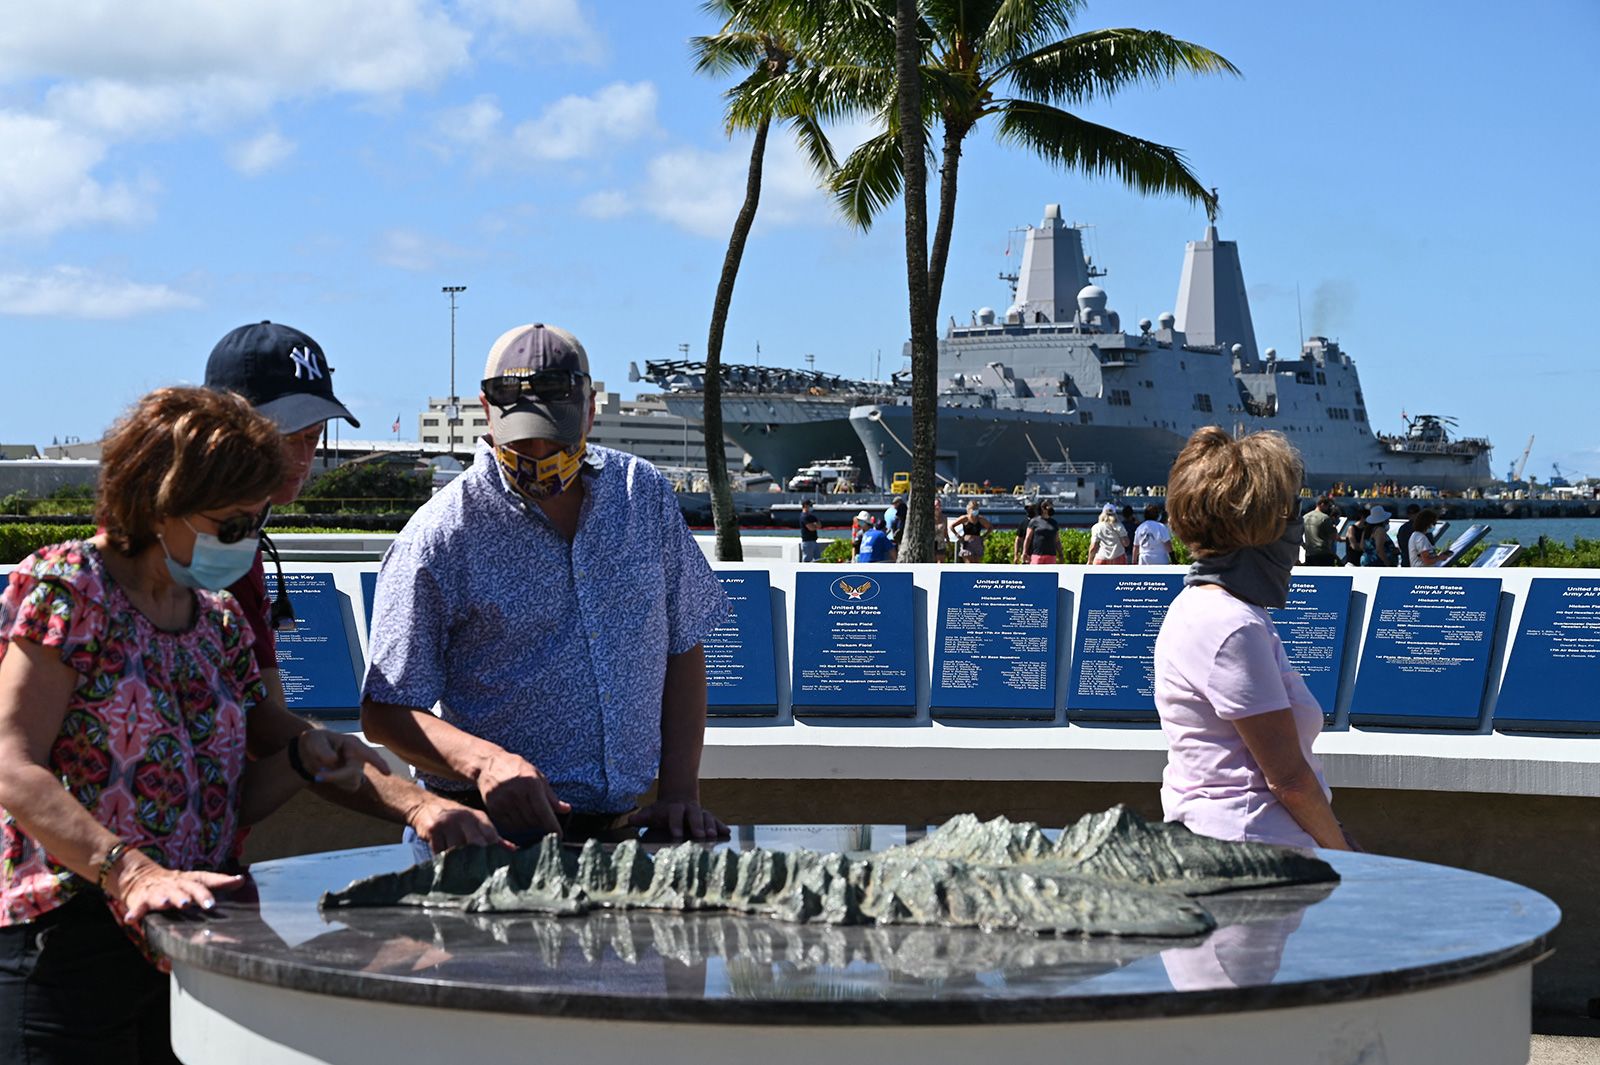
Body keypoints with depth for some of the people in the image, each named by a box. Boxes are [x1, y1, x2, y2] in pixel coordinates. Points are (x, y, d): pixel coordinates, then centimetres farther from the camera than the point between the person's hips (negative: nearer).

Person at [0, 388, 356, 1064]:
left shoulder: (219, 619, 14)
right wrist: (132, 872, -28)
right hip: (71, 936, -6)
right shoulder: (65, 587, -7)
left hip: (194, 938, 6)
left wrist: (305, 756, -5)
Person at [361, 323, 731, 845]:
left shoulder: (644, 495, 11)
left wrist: (678, 792, 6)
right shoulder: (439, 538, -4)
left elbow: (682, 648, 17)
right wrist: (484, 761, -21)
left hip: (620, 826, 5)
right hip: (494, 832, -4)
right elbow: (384, 712, -3)